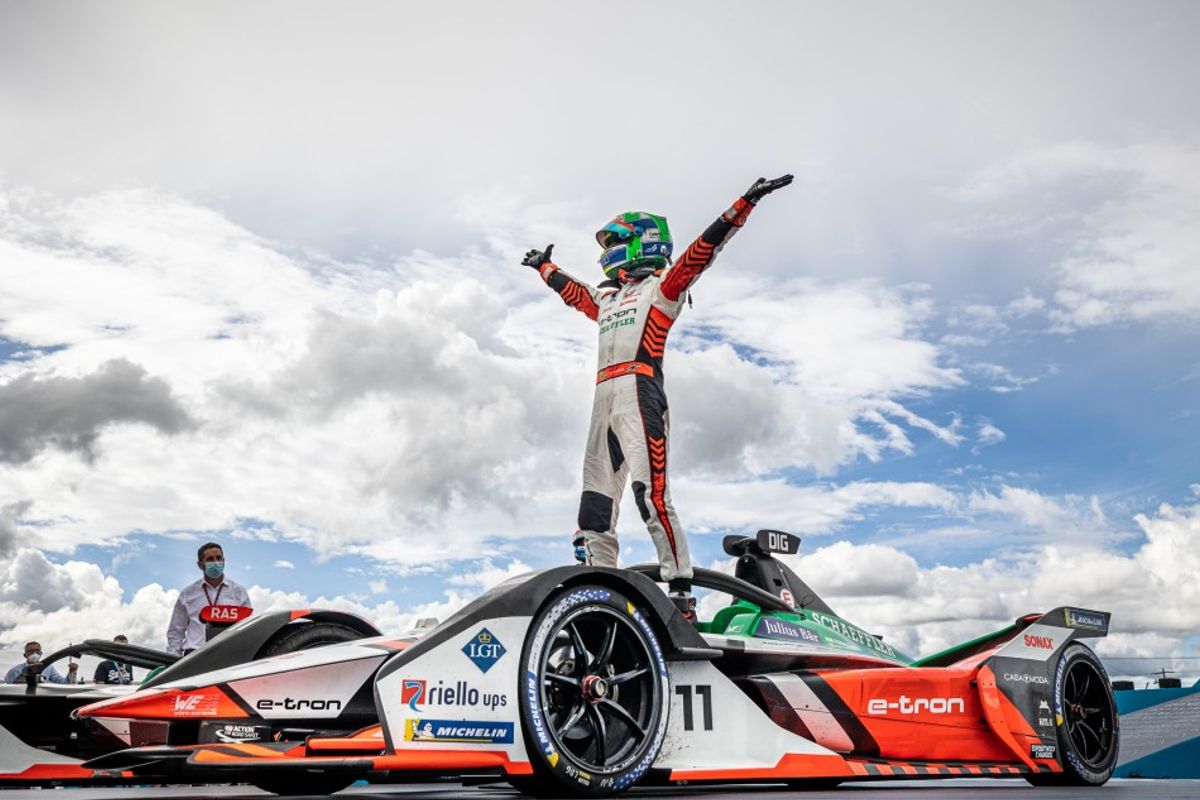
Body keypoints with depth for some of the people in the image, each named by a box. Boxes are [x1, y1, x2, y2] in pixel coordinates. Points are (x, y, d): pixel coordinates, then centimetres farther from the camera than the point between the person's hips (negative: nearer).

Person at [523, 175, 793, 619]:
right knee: (596, 503, 3)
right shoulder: (606, 298, 29)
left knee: (650, 493, -19)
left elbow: (702, 249, -1)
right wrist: (544, 266, 61)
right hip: (603, 400, 8)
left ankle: (681, 594, -20)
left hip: (639, 393, -8)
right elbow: (572, 291, 47)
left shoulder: (661, 286, 9)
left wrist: (744, 205, -9)